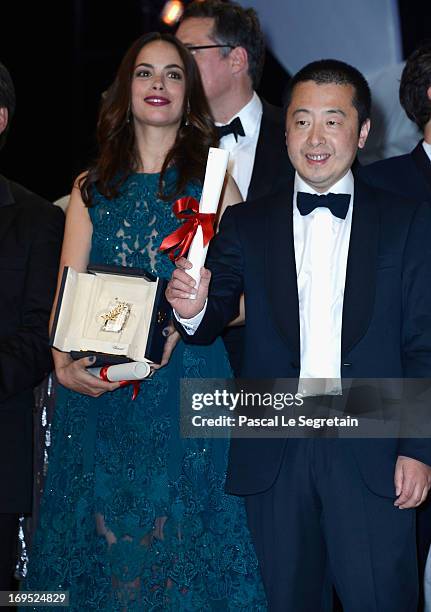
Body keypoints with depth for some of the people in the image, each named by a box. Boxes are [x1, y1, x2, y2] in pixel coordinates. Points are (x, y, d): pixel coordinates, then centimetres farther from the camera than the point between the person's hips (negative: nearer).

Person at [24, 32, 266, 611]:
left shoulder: (212, 182, 6)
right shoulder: (92, 188, 14)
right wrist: (64, 362, -10)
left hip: (185, 384, -2)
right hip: (96, 393, 2)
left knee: (177, 537, -1)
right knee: (103, 538, 4)